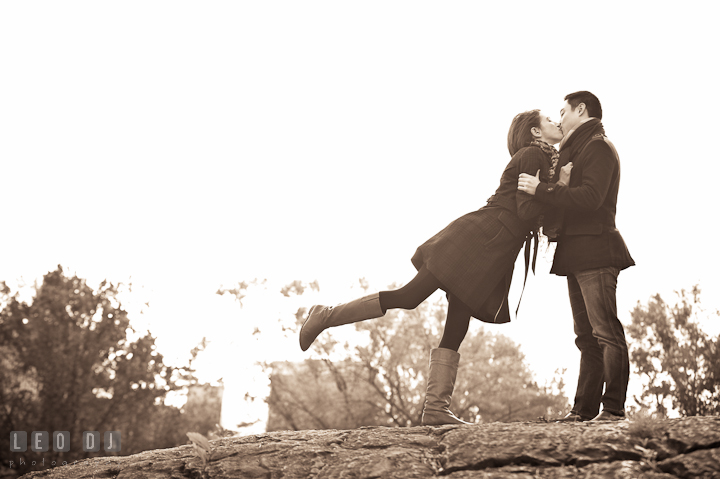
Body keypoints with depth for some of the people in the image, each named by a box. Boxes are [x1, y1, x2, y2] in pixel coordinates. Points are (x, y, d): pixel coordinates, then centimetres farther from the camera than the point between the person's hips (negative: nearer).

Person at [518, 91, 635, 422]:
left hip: (596, 251, -10)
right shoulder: (576, 150, 25)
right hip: (577, 256, 10)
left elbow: (590, 197, -20)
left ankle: (614, 408, -12)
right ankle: (585, 409, 9)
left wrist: (541, 190, -17)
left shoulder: (599, 147, -6)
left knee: (606, 331, -11)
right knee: (587, 336, 7)